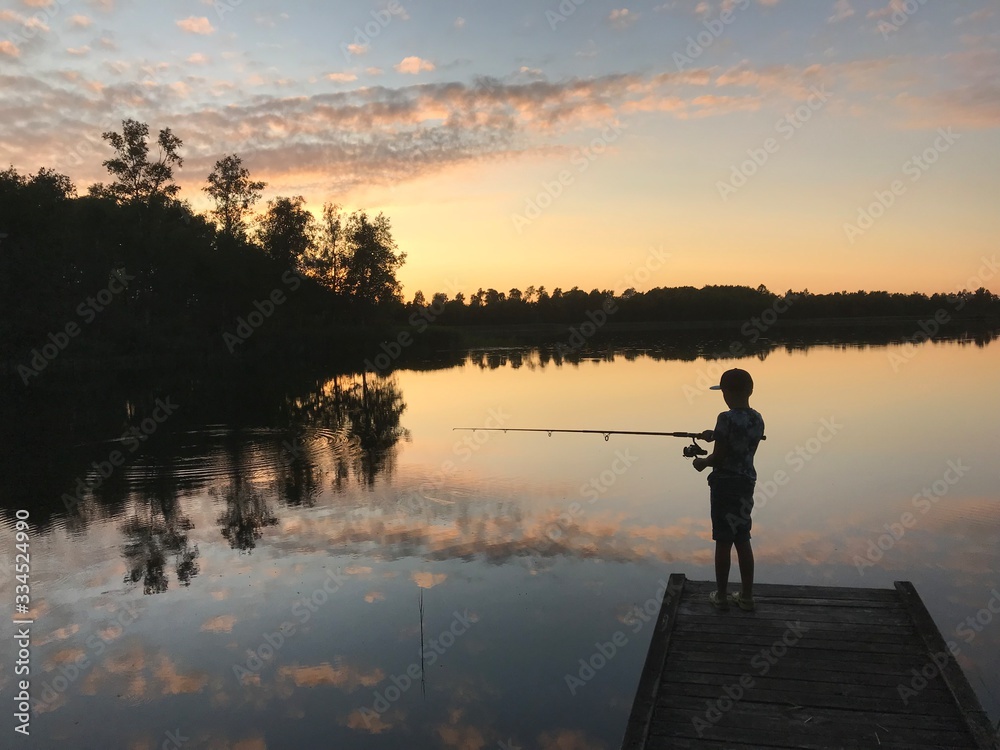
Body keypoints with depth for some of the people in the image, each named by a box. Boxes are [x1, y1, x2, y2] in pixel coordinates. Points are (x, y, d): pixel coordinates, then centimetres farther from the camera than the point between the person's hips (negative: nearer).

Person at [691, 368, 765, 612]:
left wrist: (703, 462, 2)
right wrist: (716, 436, 18)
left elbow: (718, 457, -17)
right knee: (743, 540, 15)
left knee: (723, 541, 5)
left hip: (725, 483, -7)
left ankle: (721, 595, 16)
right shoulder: (757, 419, 4)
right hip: (747, 482, 7)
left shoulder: (727, 418, -19)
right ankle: (746, 596, 22)